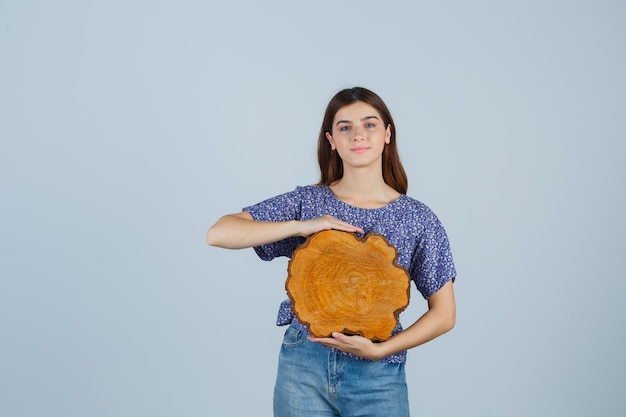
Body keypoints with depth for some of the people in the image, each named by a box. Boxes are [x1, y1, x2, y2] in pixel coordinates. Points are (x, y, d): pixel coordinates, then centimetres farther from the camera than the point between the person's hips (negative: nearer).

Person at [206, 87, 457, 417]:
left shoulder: (418, 220, -3)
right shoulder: (306, 202, -2)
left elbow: (444, 313, 0)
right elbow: (218, 234, -8)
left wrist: (379, 349, -13)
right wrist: (301, 226, -18)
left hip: (378, 377, 0)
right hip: (302, 366, 1)